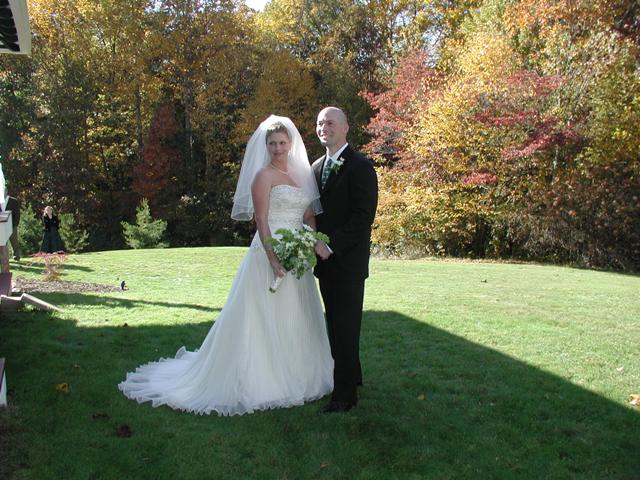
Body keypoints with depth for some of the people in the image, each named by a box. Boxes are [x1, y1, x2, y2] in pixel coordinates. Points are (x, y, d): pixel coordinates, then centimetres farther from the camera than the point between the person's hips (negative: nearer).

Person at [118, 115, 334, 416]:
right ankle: (260, 381, 11)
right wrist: (273, 258, -22)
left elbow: (310, 215, 14)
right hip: (270, 253, -7)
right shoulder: (264, 175, -6)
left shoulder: (302, 174, 15)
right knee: (265, 318, -1)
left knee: (295, 318, 15)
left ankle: (293, 376, 30)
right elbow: (261, 219, -13)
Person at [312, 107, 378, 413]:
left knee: (346, 327, -2)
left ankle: (345, 395, 8)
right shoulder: (317, 166, 13)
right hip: (325, 259, 7)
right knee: (335, 324, 16)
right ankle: (351, 375, 32)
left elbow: (364, 216, -17)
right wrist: (316, 243, 3)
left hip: (347, 261, -7)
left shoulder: (360, 166, -11)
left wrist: (332, 246, -18)